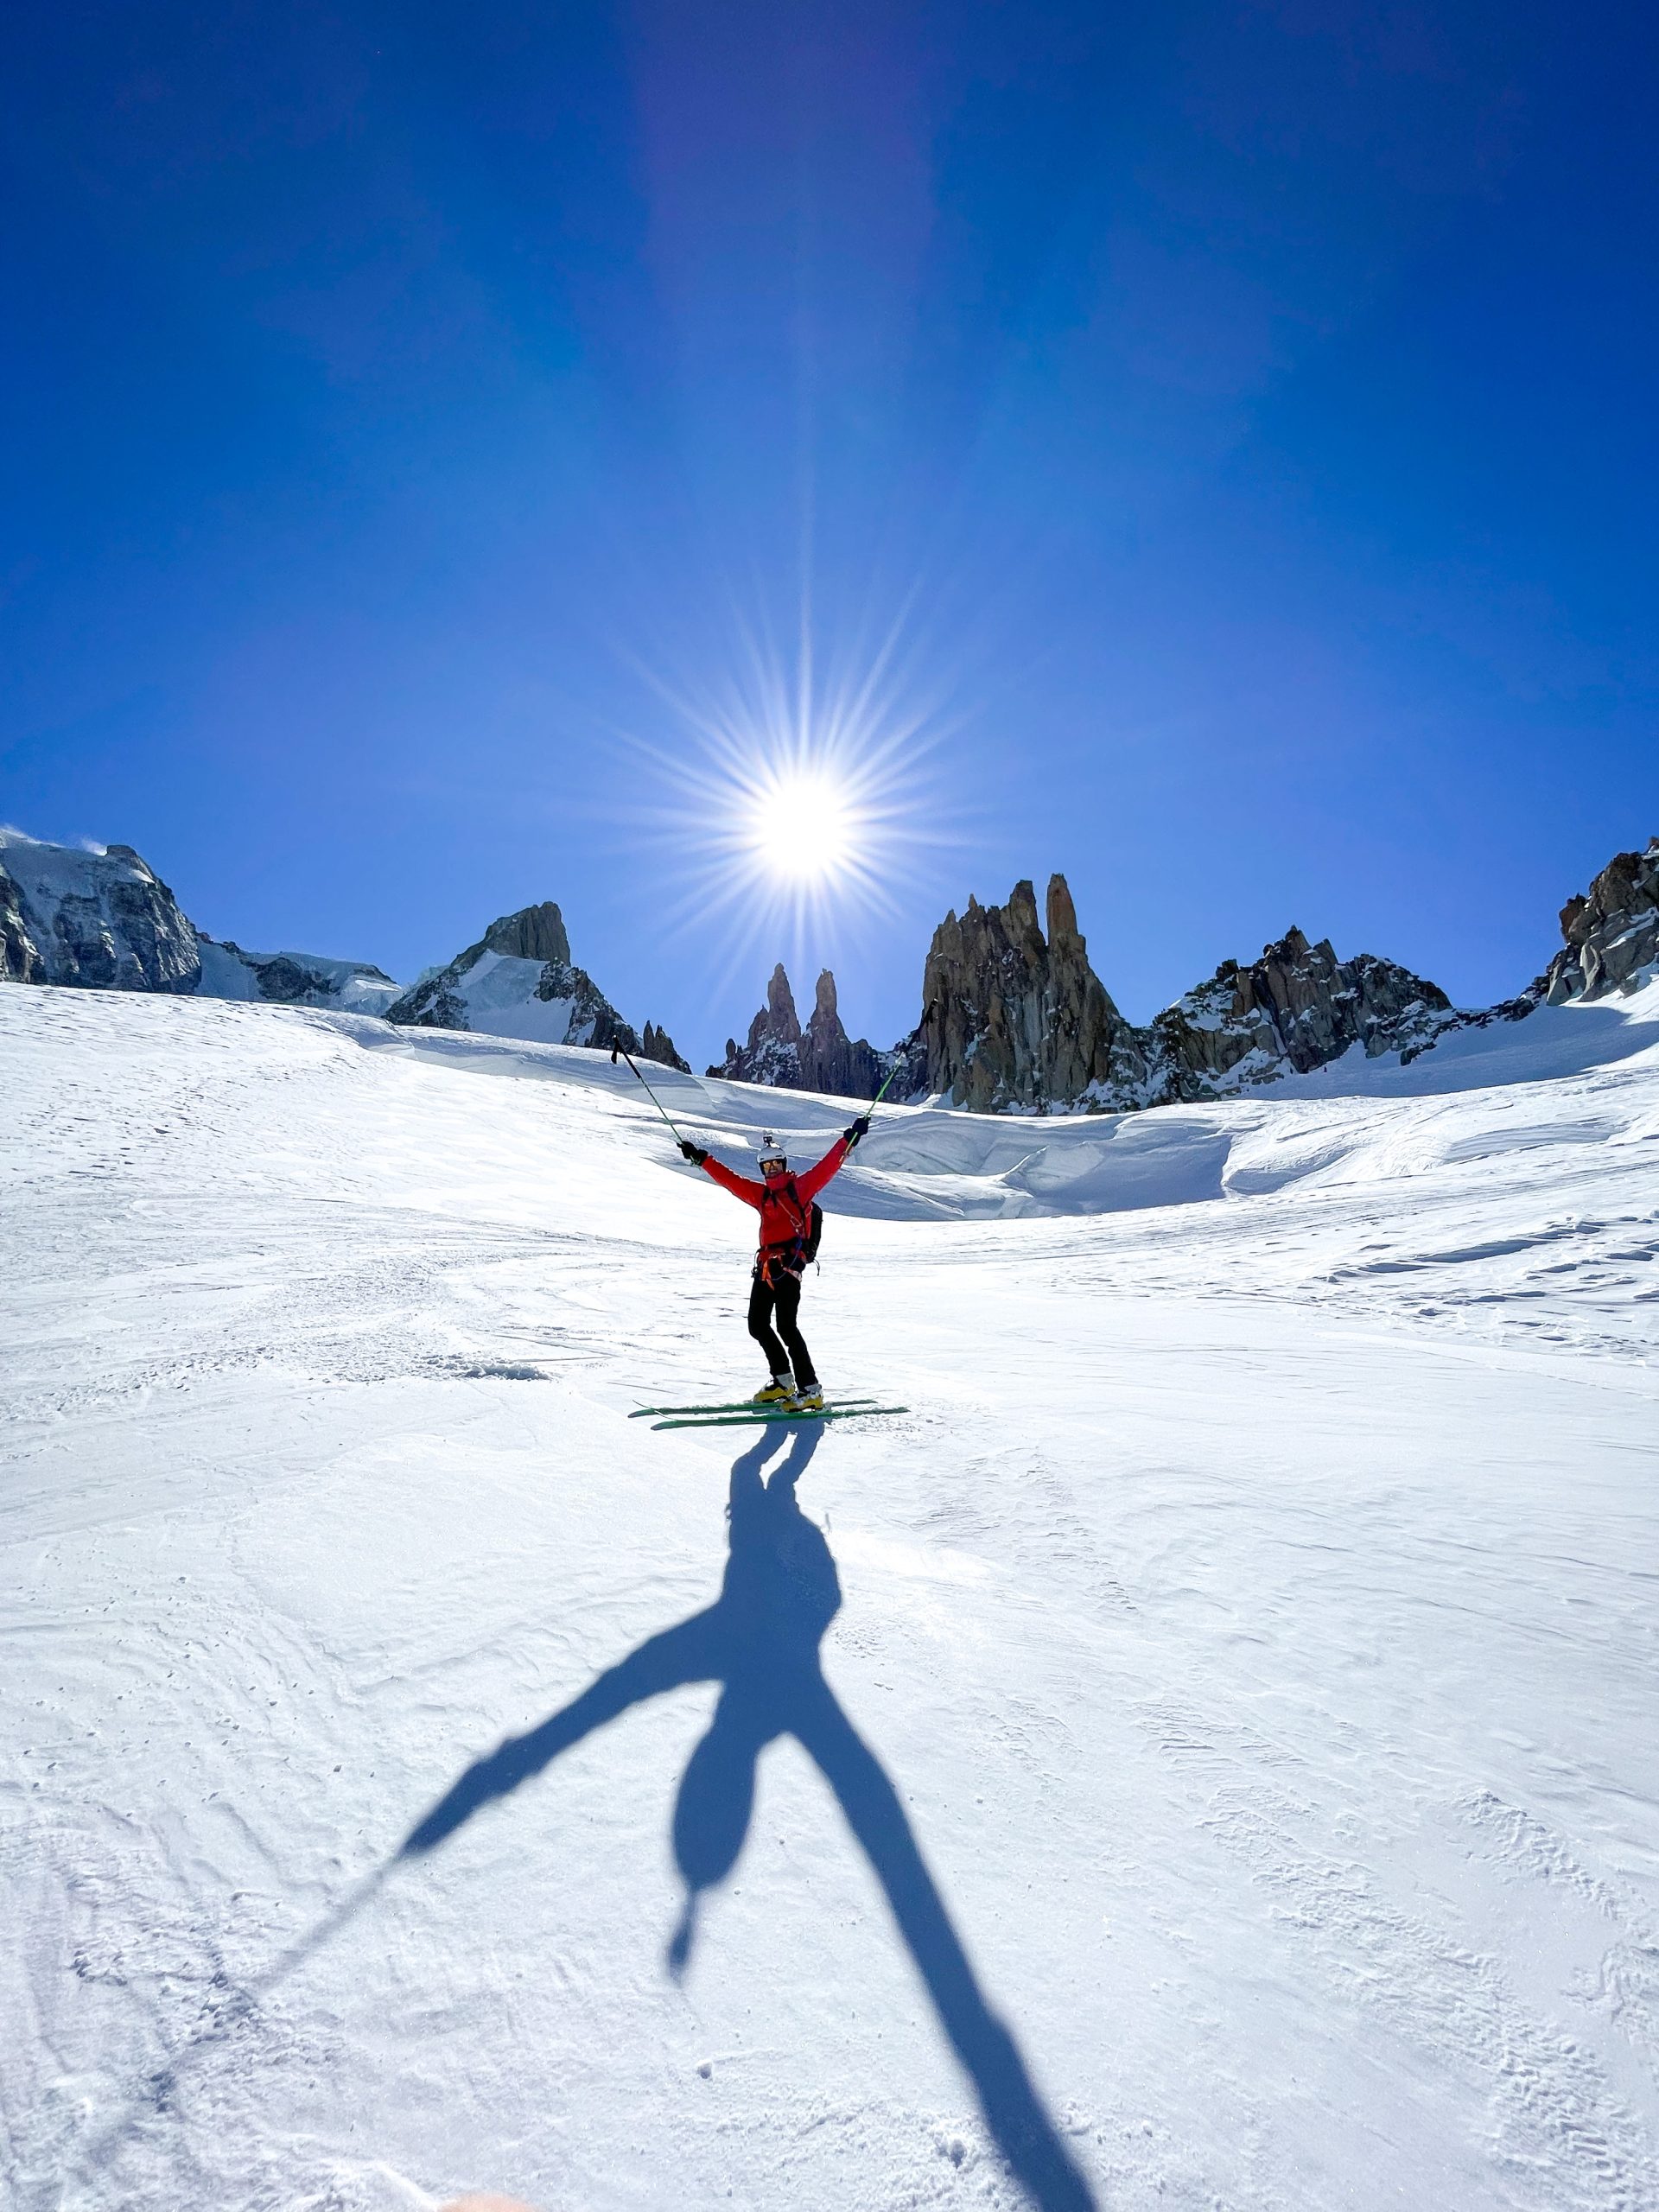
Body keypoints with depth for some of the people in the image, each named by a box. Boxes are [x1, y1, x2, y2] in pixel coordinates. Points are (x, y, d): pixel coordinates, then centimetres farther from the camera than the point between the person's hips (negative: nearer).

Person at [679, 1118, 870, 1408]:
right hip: (765, 1265, 8)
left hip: (789, 1264, -8)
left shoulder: (801, 1187, 4)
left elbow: (827, 1166, -5)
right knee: (757, 1325, 10)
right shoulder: (760, 1194, 20)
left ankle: (811, 1392, -9)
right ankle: (783, 1382, 23)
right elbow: (729, 1178, 26)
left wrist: (850, 1138, -13)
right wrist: (701, 1158, 28)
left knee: (786, 1327, -13)